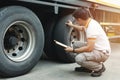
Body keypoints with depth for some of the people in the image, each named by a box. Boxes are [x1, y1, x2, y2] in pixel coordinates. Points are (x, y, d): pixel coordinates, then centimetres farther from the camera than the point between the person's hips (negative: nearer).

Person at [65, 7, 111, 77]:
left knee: (79, 58, -27)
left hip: (102, 53, -10)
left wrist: (73, 50, -19)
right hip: (96, 48, 10)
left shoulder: (92, 27, -27)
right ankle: (86, 67, 15)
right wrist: (72, 25, 38)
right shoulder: (89, 22, 2)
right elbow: (82, 28, 29)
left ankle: (99, 67, -3)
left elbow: (89, 48, -29)